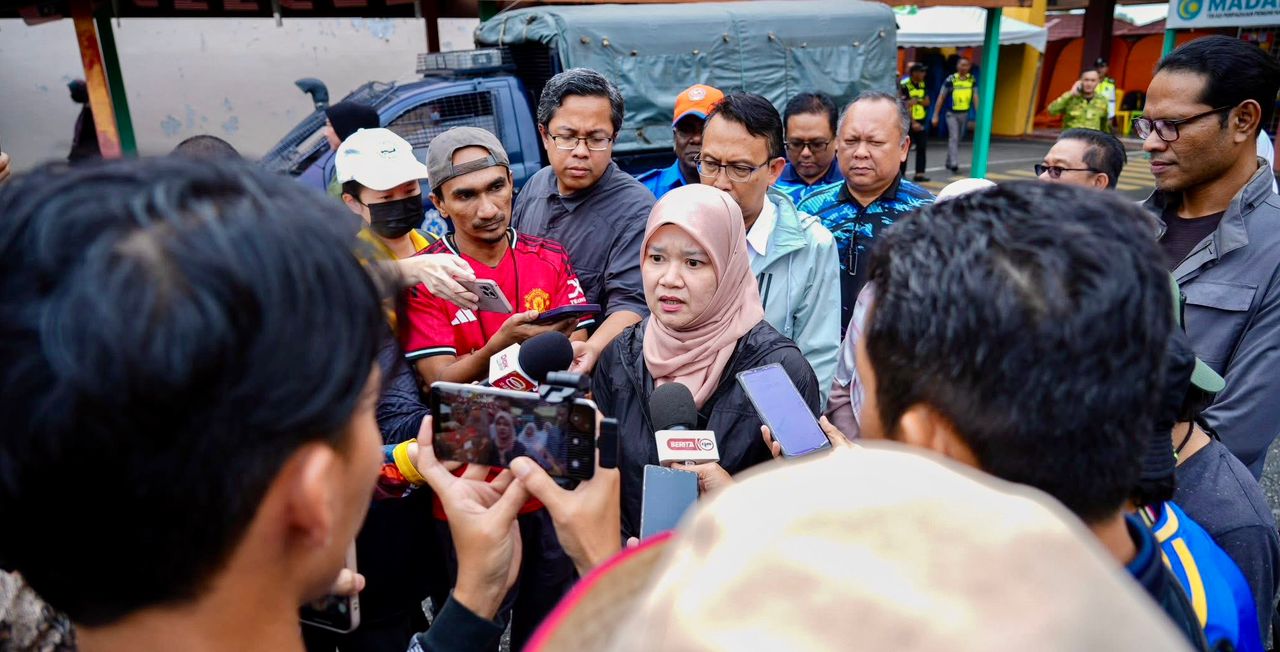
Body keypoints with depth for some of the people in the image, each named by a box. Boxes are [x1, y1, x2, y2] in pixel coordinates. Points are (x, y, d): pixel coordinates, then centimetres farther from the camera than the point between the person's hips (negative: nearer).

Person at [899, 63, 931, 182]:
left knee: (922, 148, 3)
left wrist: (917, 100, -12)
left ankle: (919, 173, 6)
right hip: (909, 121, -7)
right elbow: (905, 106, -16)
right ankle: (901, 173, 6)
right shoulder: (904, 85, -12)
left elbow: (927, 102, 10)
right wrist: (913, 123, -18)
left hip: (921, 121, 7)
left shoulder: (922, 85, 10)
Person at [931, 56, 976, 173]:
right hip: (952, 114, -4)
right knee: (954, 138, -14)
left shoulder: (972, 80, 2)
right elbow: (941, 97, -4)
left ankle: (949, 162, 27)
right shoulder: (951, 79, -8)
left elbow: (975, 98, 4)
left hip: (964, 114, 4)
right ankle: (954, 164, -18)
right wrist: (935, 115, -5)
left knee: (958, 139, 13)